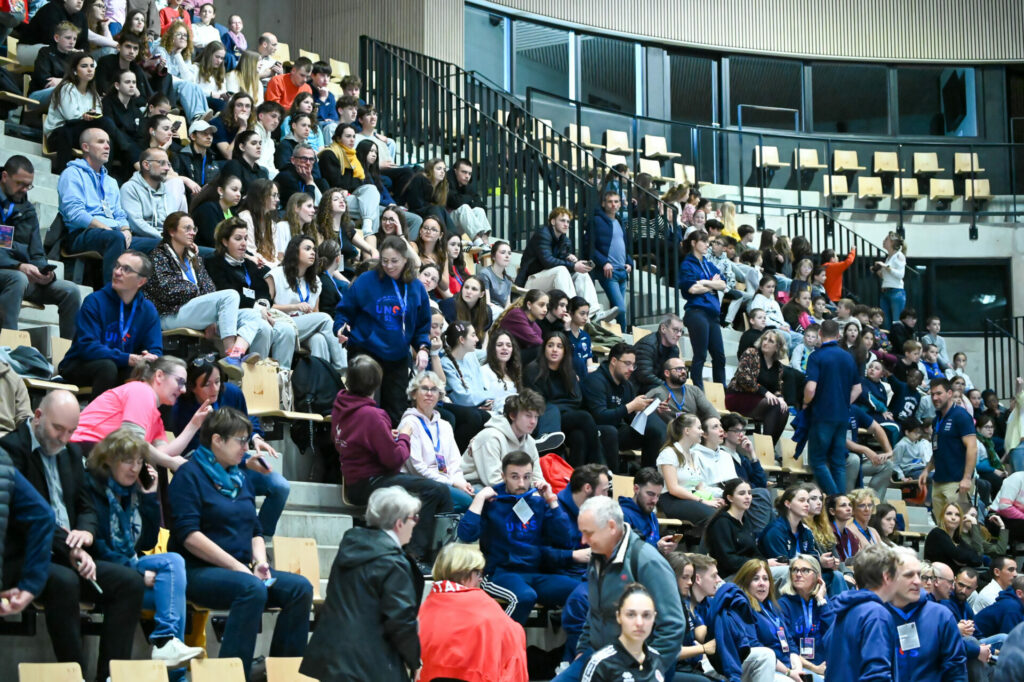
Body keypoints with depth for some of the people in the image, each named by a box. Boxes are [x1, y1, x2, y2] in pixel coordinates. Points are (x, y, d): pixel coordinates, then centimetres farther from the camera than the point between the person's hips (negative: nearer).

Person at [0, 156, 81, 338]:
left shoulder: (27, 210, 19)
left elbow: (37, 255, 15)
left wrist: (44, 271, -10)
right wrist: (20, 267, -25)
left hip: (25, 275, 6)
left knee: (70, 290, -14)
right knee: (18, 279, -39)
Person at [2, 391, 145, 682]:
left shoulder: (71, 452, 18)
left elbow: (86, 507, 20)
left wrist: (86, 533, -5)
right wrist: (70, 550, -21)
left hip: (69, 554, 8)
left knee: (130, 581, -14)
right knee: (64, 581, -38)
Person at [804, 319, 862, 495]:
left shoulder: (817, 356, -9)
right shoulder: (848, 357, 10)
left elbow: (811, 388, -18)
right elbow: (857, 388, 16)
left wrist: (806, 403, 0)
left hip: (822, 415, -6)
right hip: (843, 416, 6)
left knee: (817, 460, 1)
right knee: (839, 462, 10)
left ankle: (834, 499, -13)